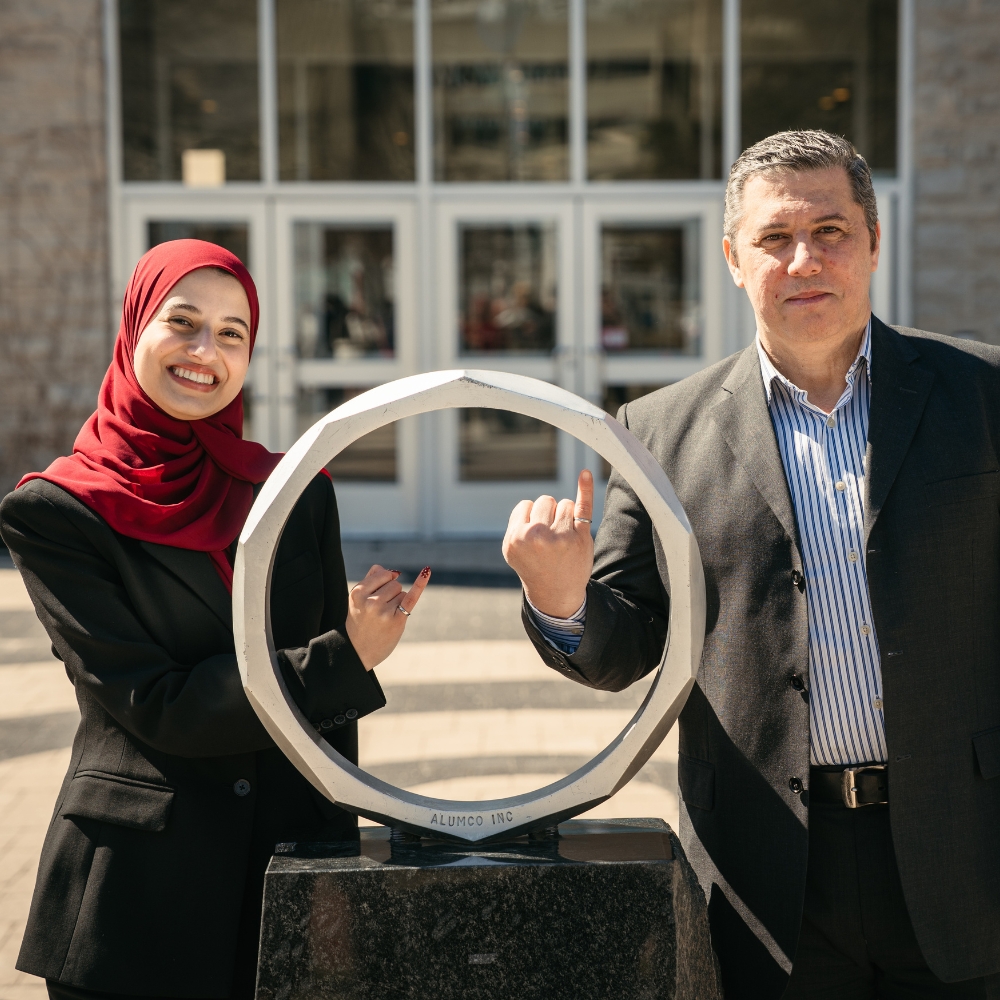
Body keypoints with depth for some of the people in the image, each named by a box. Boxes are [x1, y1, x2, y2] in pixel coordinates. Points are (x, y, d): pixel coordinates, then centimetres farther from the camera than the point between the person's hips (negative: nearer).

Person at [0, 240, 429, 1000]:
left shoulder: (298, 494, 6)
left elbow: (326, 711, 8)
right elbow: (154, 704, -13)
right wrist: (347, 658, -14)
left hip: (291, 863, 3)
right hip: (137, 886, -3)